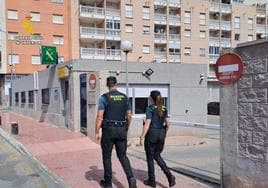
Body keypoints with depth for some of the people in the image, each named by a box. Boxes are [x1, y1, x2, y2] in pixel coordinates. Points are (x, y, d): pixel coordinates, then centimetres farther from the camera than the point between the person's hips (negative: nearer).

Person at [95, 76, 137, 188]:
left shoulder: (104, 97, -7)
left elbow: (99, 117, -12)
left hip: (108, 130, -3)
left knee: (107, 157, 12)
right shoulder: (125, 97, 6)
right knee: (122, 156, 14)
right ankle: (131, 178, -5)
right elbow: (129, 116, 9)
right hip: (122, 130, 4)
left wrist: (97, 133, -6)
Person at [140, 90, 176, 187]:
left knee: (150, 157, 9)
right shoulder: (164, 108, 7)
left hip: (151, 133, -6)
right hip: (161, 134, 6)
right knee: (157, 156, 19)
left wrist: (142, 137, -15)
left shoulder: (150, 108, -11)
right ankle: (169, 175, 2)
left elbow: (147, 124, -17)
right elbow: (167, 124, 9)